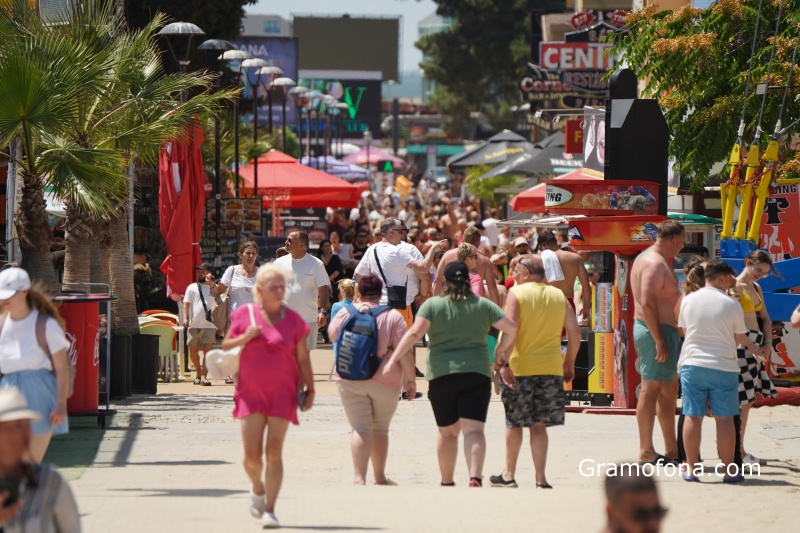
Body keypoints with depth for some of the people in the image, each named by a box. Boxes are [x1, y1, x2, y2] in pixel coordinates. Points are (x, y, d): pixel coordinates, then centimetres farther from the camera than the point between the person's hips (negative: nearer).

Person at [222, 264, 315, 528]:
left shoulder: (293, 320, 1)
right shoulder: (244, 314, 3)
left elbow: (303, 358, 5)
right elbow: (225, 346, 10)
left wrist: (309, 390, 1)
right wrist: (245, 338, -10)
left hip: (282, 393, -1)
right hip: (251, 392, 1)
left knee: (274, 452, -7)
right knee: (252, 454, -4)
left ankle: (269, 510, -4)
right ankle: (257, 488, 29)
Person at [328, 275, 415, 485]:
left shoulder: (346, 313, 1)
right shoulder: (393, 316, -3)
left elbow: (332, 333, 17)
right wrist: (410, 379, -3)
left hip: (351, 380, 0)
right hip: (385, 381, 0)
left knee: (360, 429, -2)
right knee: (381, 429, 14)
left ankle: (360, 477, -17)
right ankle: (380, 477, 24)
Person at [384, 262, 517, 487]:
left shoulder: (432, 305, 2)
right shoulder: (483, 305, 7)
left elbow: (415, 333, -11)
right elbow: (511, 328, 5)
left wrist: (393, 359, -14)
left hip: (441, 375, 0)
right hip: (477, 373, 0)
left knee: (447, 432, 15)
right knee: (473, 430, -8)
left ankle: (447, 482, 25)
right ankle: (475, 476, -28)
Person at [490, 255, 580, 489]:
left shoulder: (517, 294, -5)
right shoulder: (558, 296, 7)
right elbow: (574, 332, 5)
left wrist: (503, 363, -17)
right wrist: (569, 363, 15)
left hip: (519, 366, -3)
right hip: (551, 368, 3)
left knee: (514, 423, 10)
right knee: (539, 424, 6)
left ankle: (509, 474, 20)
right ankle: (540, 477, -1)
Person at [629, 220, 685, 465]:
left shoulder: (646, 258, 17)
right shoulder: (655, 263, -16)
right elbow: (647, 302, -25)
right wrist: (659, 341, -26)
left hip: (660, 332, 11)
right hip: (657, 332, -11)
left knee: (669, 389, 14)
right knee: (651, 388, -8)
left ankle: (672, 449, 19)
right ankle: (646, 450, -6)